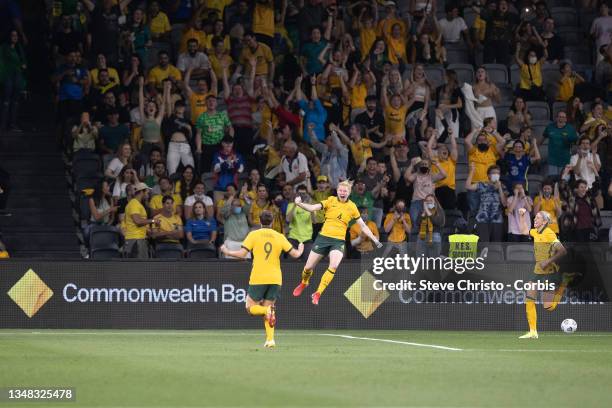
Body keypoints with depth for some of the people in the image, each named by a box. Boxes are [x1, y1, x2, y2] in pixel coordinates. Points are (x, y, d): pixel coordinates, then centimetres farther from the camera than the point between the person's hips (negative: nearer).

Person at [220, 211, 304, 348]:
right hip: (275, 279, 3)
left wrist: (227, 252, 9)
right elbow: (295, 254, 7)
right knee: (268, 307, 14)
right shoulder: (280, 237, 5)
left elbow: (242, 254, -8)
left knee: (250, 308, 8)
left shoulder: (254, 235, -2)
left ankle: (268, 310, -24)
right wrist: (300, 249, 30)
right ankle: (270, 339, -2)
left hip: (258, 279, -3)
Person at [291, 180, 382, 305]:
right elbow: (313, 208, -10)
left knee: (334, 266, -26)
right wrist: (299, 204, -28)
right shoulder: (331, 201, 0)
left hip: (339, 241, 0)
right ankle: (303, 283, 39)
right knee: (308, 267, 4)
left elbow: (363, 226, 11)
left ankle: (317, 293, -14)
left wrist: (375, 239, 8)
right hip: (324, 237, 0)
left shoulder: (352, 207, 4)